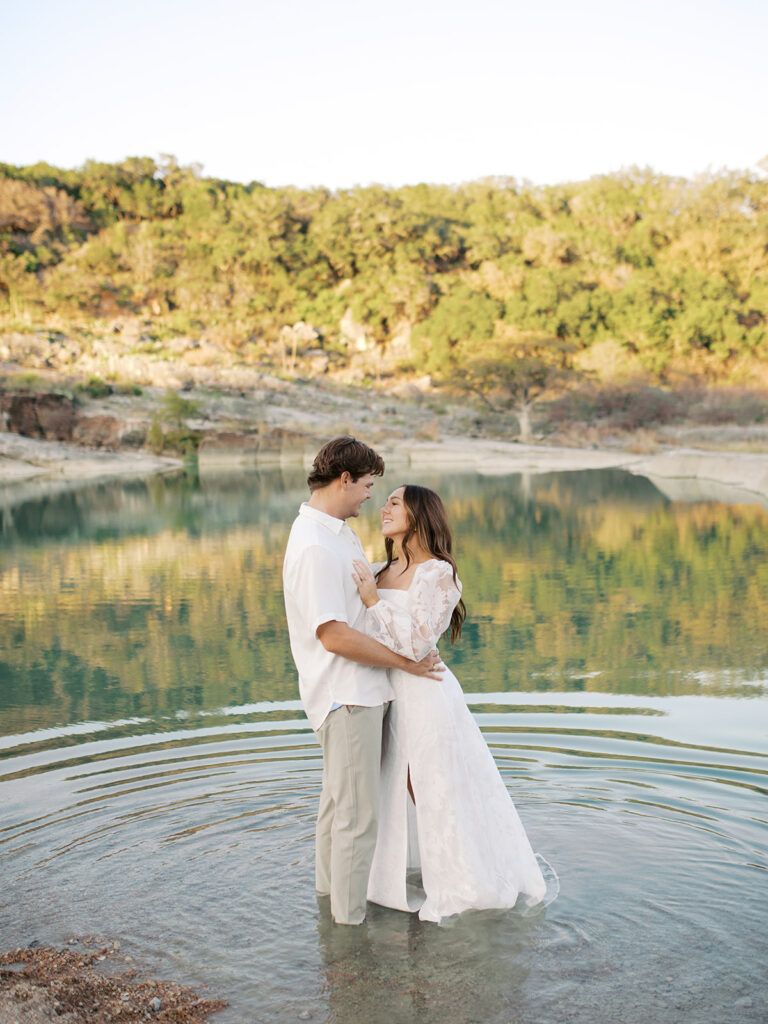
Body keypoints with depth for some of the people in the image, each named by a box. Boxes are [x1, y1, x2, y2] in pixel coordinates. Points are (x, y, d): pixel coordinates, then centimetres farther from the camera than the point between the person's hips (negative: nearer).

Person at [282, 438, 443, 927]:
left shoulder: (338, 531, 11)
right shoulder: (314, 546, -22)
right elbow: (333, 635, -25)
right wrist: (403, 662, -17)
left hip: (359, 689, 11)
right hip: (346, 694, -11)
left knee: (339, 795, 24)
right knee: (358, 813, -3)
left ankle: (330, 885, 40)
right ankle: (349, 919, 8)